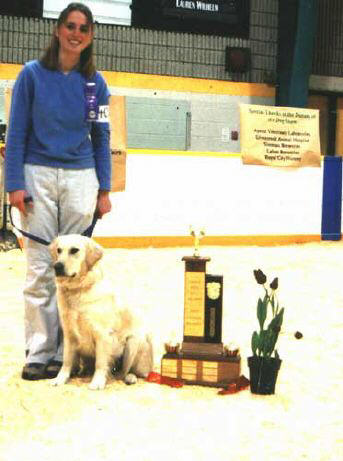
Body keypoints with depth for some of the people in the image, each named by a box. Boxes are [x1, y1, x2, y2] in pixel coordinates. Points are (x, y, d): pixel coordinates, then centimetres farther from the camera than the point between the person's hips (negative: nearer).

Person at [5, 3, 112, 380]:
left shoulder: (95, 82, 7)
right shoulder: (33, 74, 1)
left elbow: (101, 138, 11)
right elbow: (17, 132, 1)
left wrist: (104, 190, 6)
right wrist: (15, 183, -6)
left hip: (81, 179, 2)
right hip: (39, 176, -2)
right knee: (40, 269, -3)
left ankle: (67, 352, 8)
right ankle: (38, 352, 5)